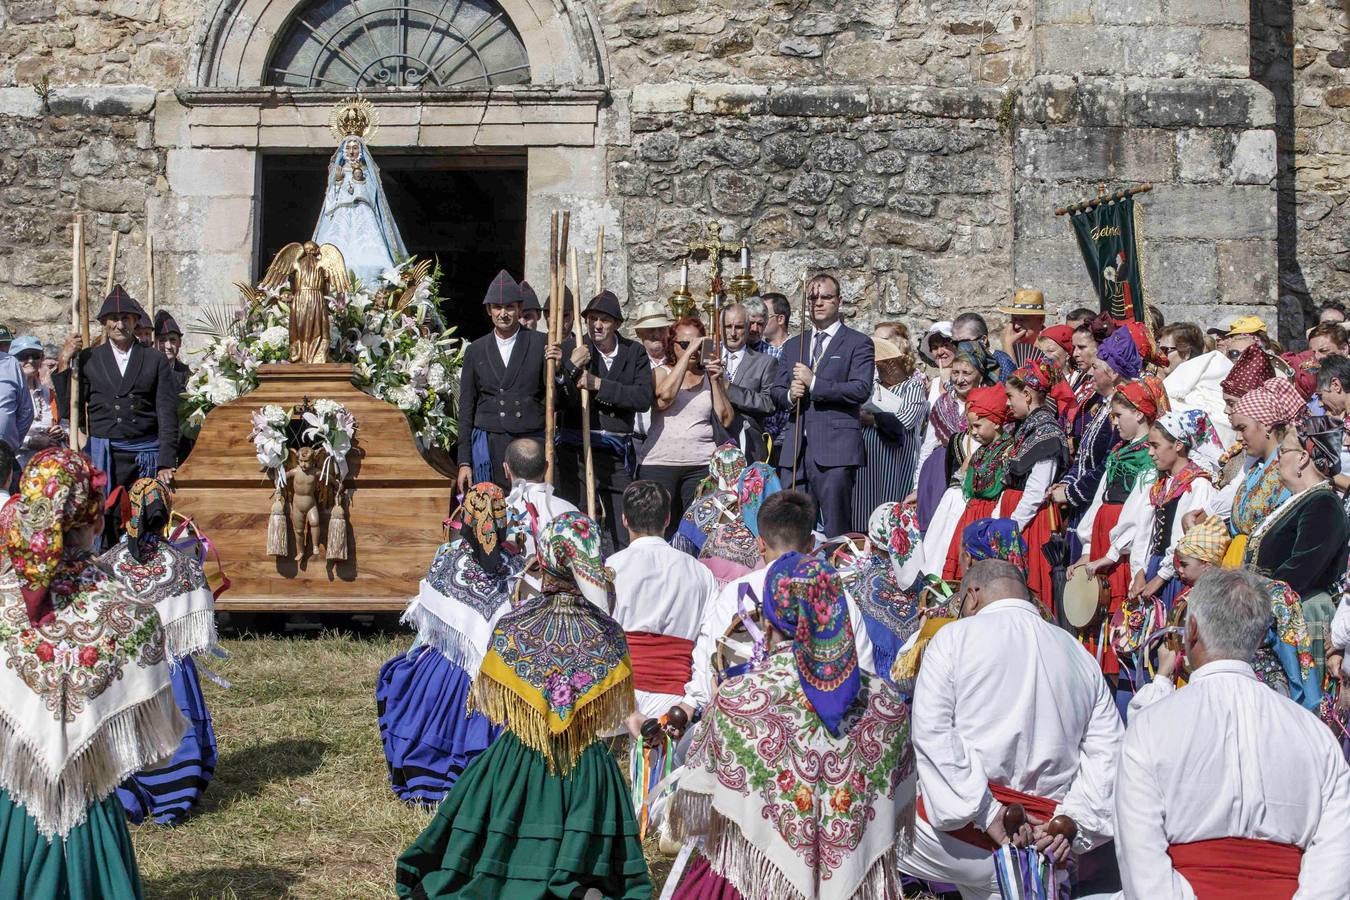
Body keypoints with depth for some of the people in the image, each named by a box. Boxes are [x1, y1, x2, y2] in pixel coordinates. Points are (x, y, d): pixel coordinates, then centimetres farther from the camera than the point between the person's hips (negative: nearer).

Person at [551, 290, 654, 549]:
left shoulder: (634, 352, 6)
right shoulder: (571, 348, 0)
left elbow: (643, 398, -7)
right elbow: (559, 402, -4)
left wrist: (599, 384, -12)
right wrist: (571, 367, -19)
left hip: (617, 453, 2)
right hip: (576, 450, -2)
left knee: (623, 534, 3)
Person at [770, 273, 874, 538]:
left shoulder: (858, 344, 2)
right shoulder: (792, 346, 20)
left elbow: (861, 390, -11)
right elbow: (776, 392, 19)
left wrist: (814, 383, -14)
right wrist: (790, 395, -5)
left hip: (836, 450, -5)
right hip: (794, 451, 5)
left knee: (835, 529, -6)